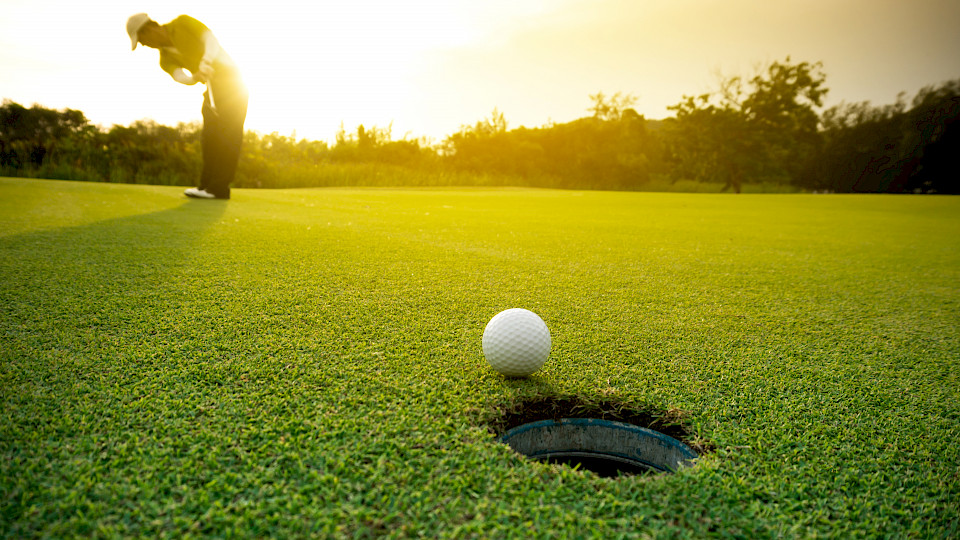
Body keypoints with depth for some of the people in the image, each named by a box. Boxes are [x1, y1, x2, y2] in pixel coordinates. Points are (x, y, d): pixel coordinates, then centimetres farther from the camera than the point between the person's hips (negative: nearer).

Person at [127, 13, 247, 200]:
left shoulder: (183, 23, -8)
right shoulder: (166, 60, 6)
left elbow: (211, 40, -20)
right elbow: (180, 76, -14)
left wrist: (206, 62, -40)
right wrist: (195, 77, -37)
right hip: (213, 87, 8)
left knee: (227, 135, -14)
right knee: (209, 137, 4)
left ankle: (219, 187, -18)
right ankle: (208, 184, 7)